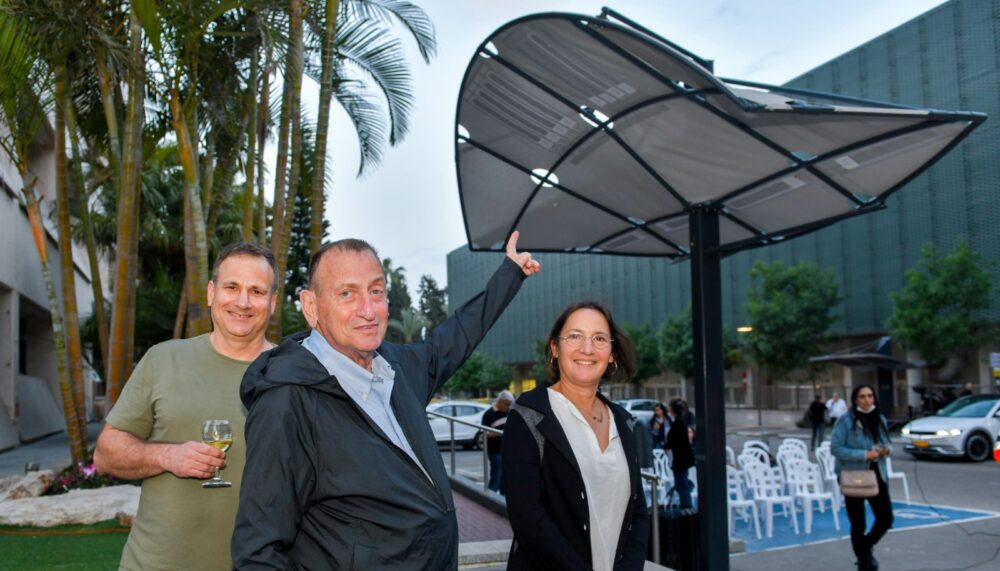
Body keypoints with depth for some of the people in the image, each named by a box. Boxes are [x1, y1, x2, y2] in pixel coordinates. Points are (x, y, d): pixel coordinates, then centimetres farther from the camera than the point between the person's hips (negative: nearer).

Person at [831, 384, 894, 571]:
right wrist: (864, 454, -22)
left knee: (886, 518, 4)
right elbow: (835, 448, -16)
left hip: (877, 474, 5)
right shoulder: (845, 421, -12)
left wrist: (885, 450, -6)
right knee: (858, 523, 5)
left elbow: (885, 443, 19)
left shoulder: (880, 419, 6)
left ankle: (867, 546, 34)